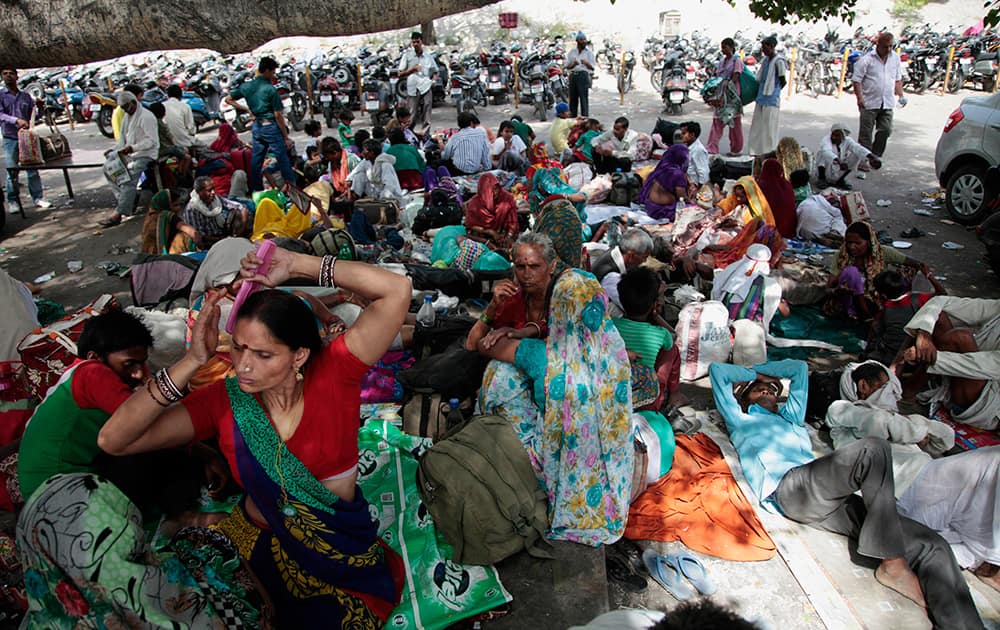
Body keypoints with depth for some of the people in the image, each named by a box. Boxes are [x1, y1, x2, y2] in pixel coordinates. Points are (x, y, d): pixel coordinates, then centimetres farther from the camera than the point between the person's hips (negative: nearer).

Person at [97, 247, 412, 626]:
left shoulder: (332, 375, -14)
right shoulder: (225, 401, -7)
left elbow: (397, 289, -24)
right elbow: (112, 440, -13)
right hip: (259, 541, 2)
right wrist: (193, 361, -19)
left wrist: (296, 265, -21)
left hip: (342, 548, -2)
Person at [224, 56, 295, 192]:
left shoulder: (247, 86, 5)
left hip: (257, 126, 7)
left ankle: (256, 190, 20)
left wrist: (247, 109, 13)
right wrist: (286, 137, -10)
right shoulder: (270, 89, -14)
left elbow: (228, 99, 14)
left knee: (256, 159, 12)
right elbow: (278, 115, -14)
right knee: (283, 159, -3)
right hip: (271, 126, -7)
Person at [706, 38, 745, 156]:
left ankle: (736, 149, 10)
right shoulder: (721, 61, 15)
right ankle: (712, 148, 0)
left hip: (732, 95, -6)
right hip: (720, 95, 6)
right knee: (717, 121, 0)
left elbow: (735, 79, -13)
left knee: (735, 122, 2)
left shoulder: (737, 61, -5)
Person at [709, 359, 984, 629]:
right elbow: (717, 369, 27)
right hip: (788, 487, -6)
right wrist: (753, 375, 40)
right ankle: (892, 565, -24)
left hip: (829, 497, 7)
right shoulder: (739, 419, 28)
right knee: (873, 449, -30)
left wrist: (762, 370, 47)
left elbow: (800, 368, 49)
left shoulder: (790, 417, 42)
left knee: (932, 547, -11)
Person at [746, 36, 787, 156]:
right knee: (757, 126, 11)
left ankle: (769, 153, 5)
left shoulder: (778, 61, -13)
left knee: (769, 127, -3)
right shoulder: (765, 60, 11)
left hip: (771, 99, -8)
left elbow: (783, 81, -9)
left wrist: (774, 91, 2)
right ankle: (756, 151, 19)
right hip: (761, 97, 8)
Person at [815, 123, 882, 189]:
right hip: (825, 173, -4)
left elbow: (858, 148, -30)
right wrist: (838, 161, -60)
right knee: (822, 153, -27)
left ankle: (840, 180, 0)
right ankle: (821, 179, -14)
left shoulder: (847, 141, -10)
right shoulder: (827, 139, -20)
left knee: (858, 155, -11)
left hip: (837, 175, 4)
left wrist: (871, 157, -48)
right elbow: (826, 151, -43)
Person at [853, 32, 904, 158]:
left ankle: (875, 157, 18)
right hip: (869, 103, -5)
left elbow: (898, 79, 19)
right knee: (866, 133, -1)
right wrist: (859, 97, -16)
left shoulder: (895, 58, 11)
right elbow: (856, 79, -7)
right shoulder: (867, 59, -6)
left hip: (887, 104, 5)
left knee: (885, 131, 4)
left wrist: (901, 95, 9)